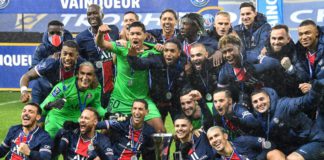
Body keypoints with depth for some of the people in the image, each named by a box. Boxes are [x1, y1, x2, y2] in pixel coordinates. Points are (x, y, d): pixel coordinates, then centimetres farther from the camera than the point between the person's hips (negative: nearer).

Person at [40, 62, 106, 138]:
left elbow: (96, 106, 3)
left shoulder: (96, 88, -17)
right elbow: (43, 106, -29)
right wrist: (50, 105, -51)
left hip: (77, 120, 3)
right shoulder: (64, 86, -28)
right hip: (57, 118, -3)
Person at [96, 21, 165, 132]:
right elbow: (101, 44, -21)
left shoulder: (151, 51, -6)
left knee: (160, 130, -10)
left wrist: (133, 55, -34)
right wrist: (100, 33, -41)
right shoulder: (122, 47, -8)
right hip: (120, 99, 0)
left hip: (142, 99, 0)